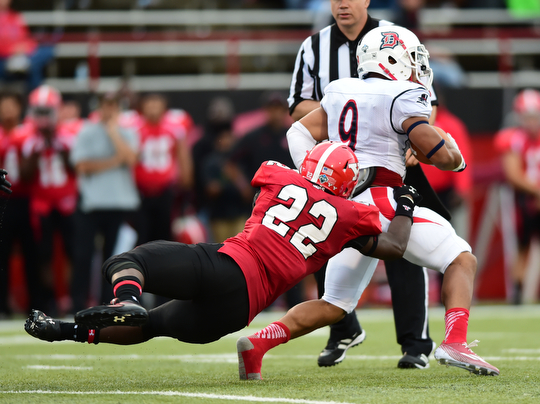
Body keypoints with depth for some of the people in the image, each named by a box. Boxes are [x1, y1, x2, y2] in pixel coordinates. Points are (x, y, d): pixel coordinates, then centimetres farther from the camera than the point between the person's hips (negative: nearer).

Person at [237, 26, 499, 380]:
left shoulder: (341, 92, 16)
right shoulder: (402, 99, -6)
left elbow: (300, 133, 19)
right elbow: (442, 156, -8)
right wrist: (457, 158, 14)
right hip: (381, 200, -7)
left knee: (334, 305, 17)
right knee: (462, 260, 3)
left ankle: (258, 343, 2)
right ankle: (454, 343, -18)